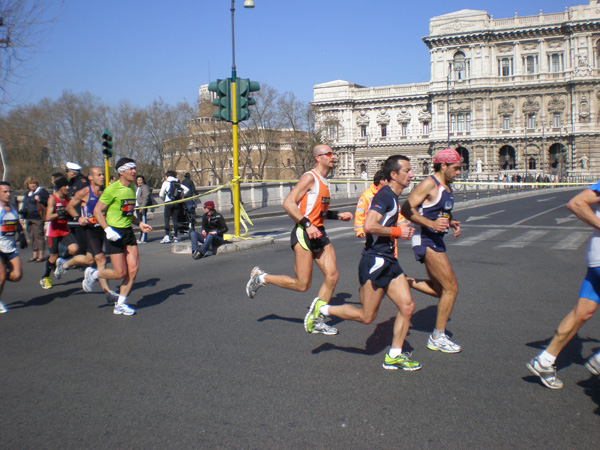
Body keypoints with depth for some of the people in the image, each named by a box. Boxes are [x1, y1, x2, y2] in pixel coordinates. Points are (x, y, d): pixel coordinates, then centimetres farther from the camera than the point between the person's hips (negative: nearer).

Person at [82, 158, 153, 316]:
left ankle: (120, 305, 13)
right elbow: (97, 210, -11)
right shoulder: (112, 189, -13)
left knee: (133, 269, -2)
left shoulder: (132, 188, 11)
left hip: (128, 232, 7)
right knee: (120, 273, -6)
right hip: (114, 233, -7)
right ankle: (92, 274, 23)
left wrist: (140, 224, 11)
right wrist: (107, 229, -20)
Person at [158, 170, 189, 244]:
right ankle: (175, 237, 6)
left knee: (167, 219, -4)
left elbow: (161, 194, -2)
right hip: (177, 202, 5)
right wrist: (182, 196, 15)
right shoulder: (178, 183, 13)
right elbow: (186, 189, 8)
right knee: (175, 219, 7)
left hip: (169, 203, -4)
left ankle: (167, 236, -15)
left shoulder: (166, 182, 1)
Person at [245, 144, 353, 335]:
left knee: (332, 276, 1)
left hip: (319, 233, 9)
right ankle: (261, 277, 14)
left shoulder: (324, 181, 18)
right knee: (302, 285, -5)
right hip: (303, 234, -9)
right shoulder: (310, 178, -12)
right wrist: (308, 225, -26)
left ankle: (316, 321, 13)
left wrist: (338, 215, 15)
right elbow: (288, 203, -20)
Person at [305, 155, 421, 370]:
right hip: (374, 261, -9)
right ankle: (322, 308, 15)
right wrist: (398, 232, -17)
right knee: (366, 316, -1)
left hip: (388, 261, 9)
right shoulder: (384, 195, -16)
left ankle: (394, 356, 15)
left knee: (407, 306, 4)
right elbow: (369, 226, -28)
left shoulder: (393, 197, 15)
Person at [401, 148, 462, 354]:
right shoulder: (429, 184, -13)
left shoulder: (447, 186, 15)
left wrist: (451, 223, 8)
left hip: (436, 240, 10)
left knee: (440, 290, 13)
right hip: (425, 240, -10)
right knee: (451, 287, -9)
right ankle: (438, 337, 0)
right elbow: (406, 209, -19)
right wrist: (432, 223, -28)